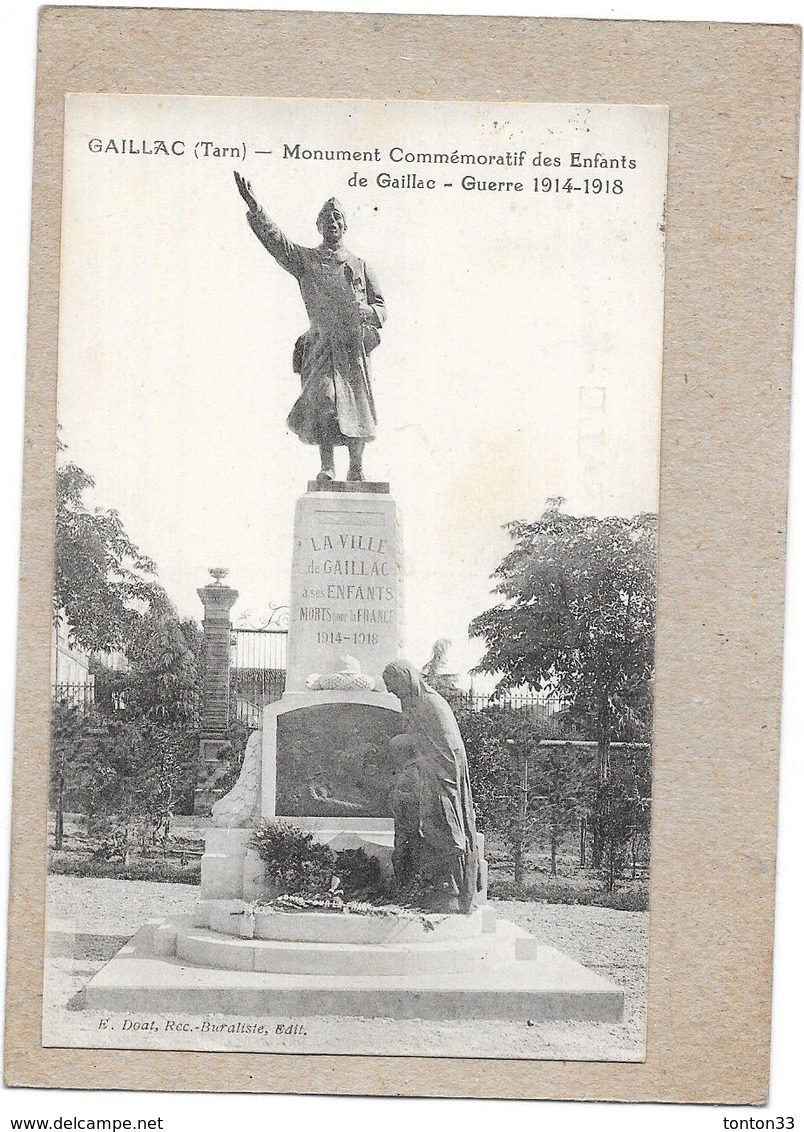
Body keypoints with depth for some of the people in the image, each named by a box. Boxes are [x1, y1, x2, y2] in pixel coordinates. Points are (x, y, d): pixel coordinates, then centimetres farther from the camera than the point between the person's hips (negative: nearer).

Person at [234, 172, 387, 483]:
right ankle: (327, 467, -15)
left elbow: (381, 307, 16)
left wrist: (365, 311, -8)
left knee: (357, 408, 2)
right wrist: (253, 206, -14)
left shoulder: (359, 266, 16)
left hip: (355, 344, 2)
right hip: (322, 343, -2)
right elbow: (273, 238, -2)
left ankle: (356, 469, 15)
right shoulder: (305, 259, 11)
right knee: (323, 399, -19)